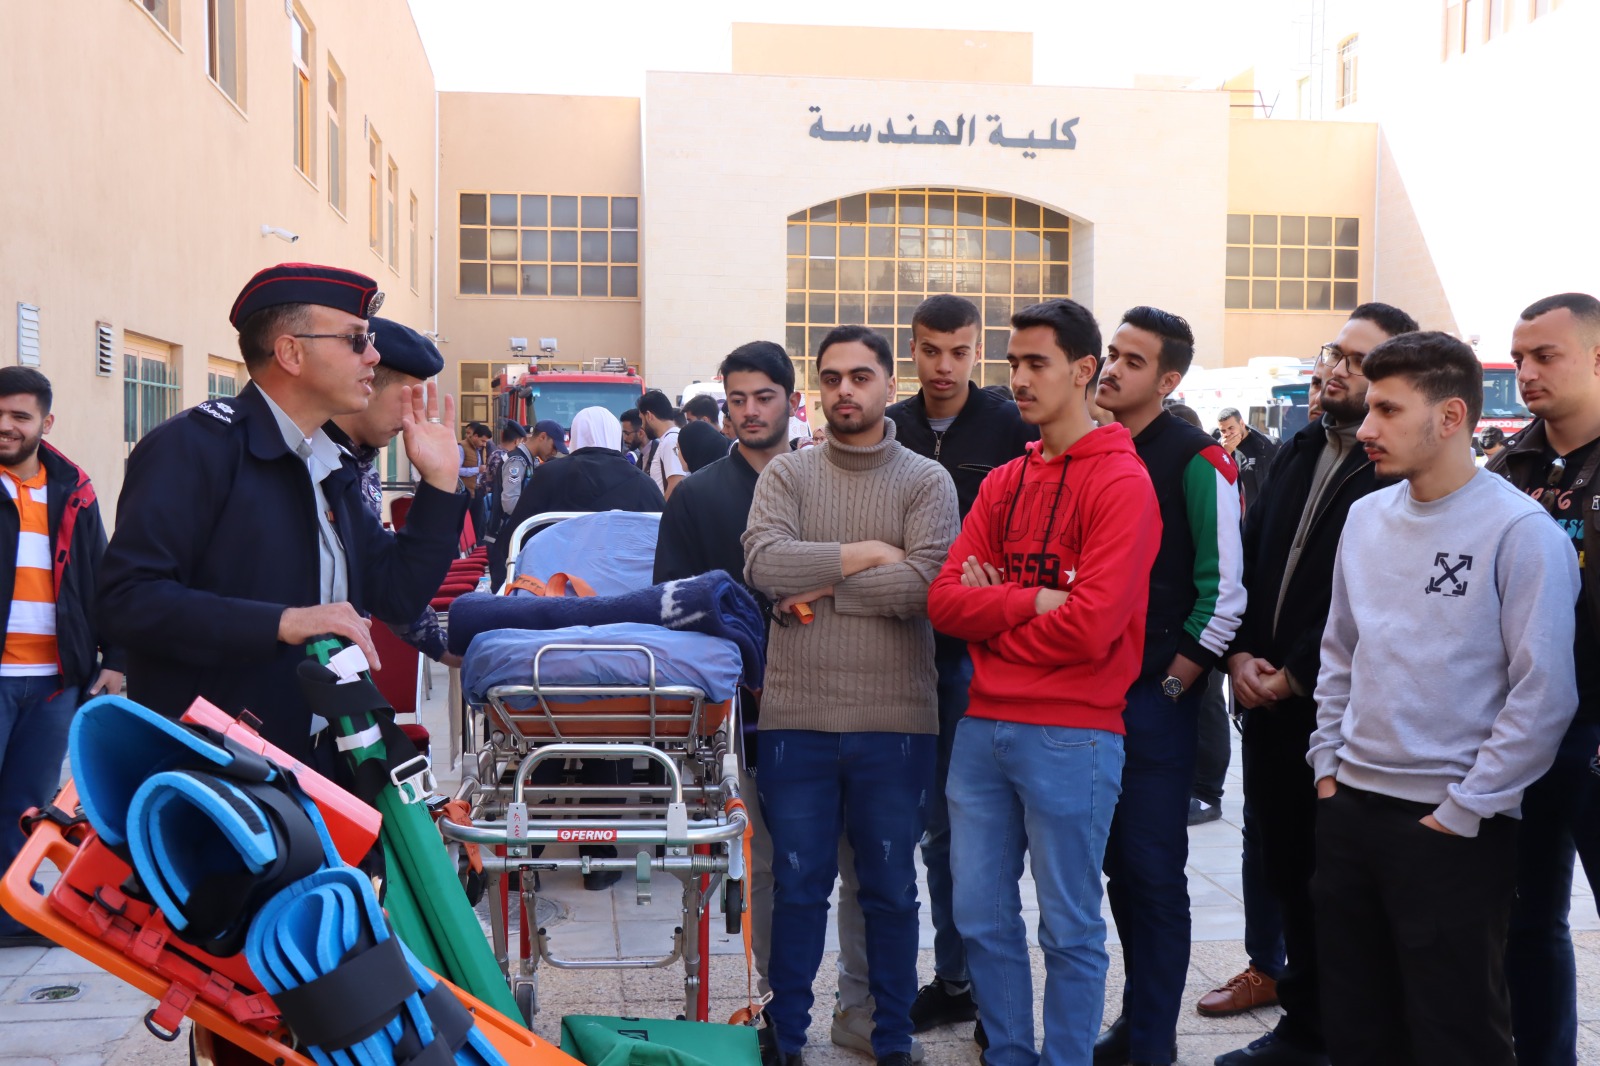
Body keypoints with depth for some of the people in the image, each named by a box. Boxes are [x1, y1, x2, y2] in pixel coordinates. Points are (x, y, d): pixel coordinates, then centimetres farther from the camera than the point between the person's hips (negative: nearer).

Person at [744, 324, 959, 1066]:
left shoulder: (926, 482, 0)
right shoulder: (786, 475, 5)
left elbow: (924, 584, -15)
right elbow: (764, 563, -13)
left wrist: (823, 584, -12)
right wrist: (867, 554, -13)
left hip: (895, 723, -1)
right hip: (796, 718, 1)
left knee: (890, 889, 13)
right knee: (797, 887, 12)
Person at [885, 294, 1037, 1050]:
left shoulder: (1013, 428, -4)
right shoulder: (890, 430, 8)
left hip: (982, 648, -4)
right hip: (912, 646, 4)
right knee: (936, 821, 11)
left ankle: (989, 984, 15)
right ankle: (953, 977, 24)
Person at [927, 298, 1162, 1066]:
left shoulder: (1122, 483, -8)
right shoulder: (1003, 483, 12)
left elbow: (1091, 626, -18)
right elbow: (946, 599, 3)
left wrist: (993, 613, -5)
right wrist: (1033, 602, -12)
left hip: (1071, 735, -6)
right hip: (984, 727, 7)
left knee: (1069, 929, 6)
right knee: (981, 916, 14)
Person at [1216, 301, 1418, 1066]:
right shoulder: (1295, 453, 13)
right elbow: (1249, 558, 12)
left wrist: (1294, 677, -13)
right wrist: (1240, 654, -1)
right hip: (1268, 699, 7)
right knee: (1284, 866, 15)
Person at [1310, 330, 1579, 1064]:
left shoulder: (1521, 530, -13)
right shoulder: (1366, 516, 6)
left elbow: (1543, 694, -15)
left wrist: (1464, 811, -14)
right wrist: (1329, 762, 10)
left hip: (1453, 829, -6)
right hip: (1348, 809, 6)